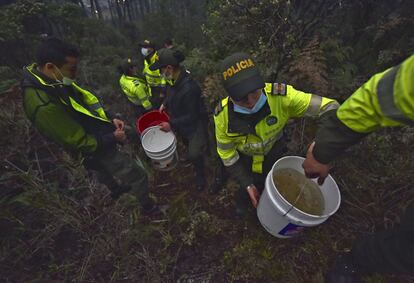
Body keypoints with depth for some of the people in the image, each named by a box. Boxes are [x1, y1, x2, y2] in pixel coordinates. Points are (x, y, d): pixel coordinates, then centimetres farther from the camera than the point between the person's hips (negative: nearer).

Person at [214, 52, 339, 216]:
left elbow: (329, 107, -29)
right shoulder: (223, 116, -32)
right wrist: (246, 184, -18)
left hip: (273, 156, 0)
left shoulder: (280, 96, -36)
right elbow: (226, 152, -18)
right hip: (243, 160, 0)